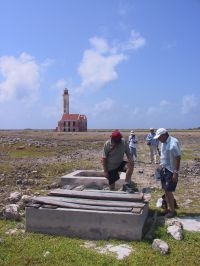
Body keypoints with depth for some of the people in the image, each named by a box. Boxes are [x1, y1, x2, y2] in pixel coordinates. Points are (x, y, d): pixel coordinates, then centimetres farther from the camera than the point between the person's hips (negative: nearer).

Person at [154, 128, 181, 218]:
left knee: (169, 191, -3)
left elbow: (178, 158, -21)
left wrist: (176, 172, -22)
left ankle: (172, 210, 12)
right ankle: (169, 208, 25)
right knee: (165, 190, 13)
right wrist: (160, 166, 18)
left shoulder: (174, 142, -20)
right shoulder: (163, 143, 7)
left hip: (171, 171, -8)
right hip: (164, 169, 8)